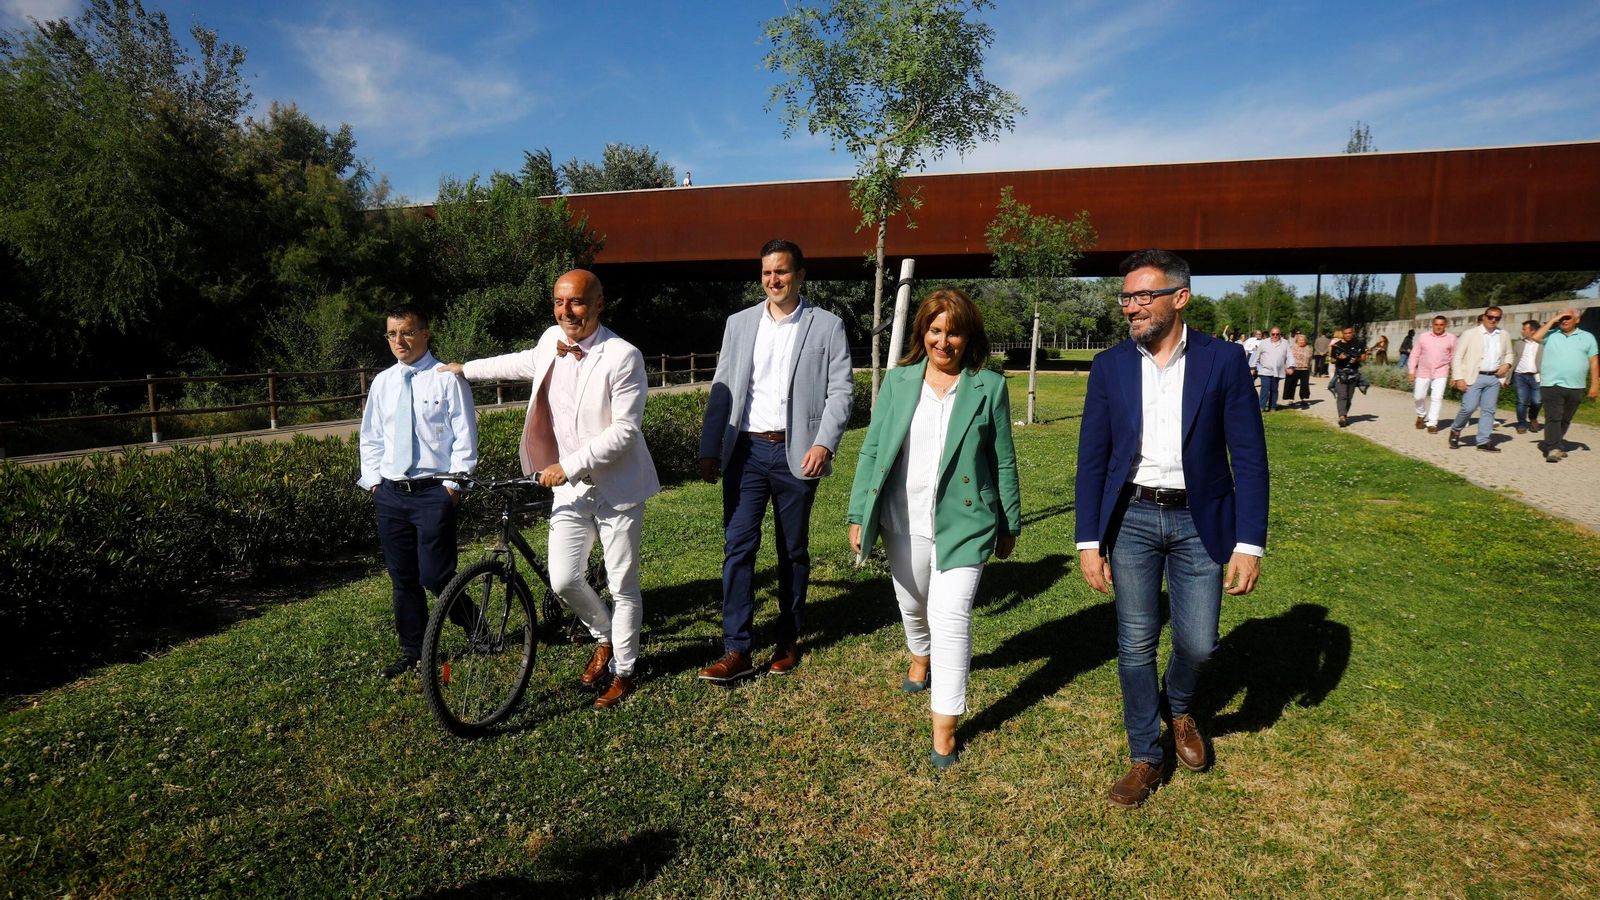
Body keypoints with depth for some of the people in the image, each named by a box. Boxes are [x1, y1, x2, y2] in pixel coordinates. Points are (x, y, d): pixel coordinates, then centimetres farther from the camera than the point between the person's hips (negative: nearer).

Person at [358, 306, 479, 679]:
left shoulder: (447, 378, -5)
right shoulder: (382, 383, 11)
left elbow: (465, 438, -7)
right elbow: (370, 438, 17)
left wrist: (454, 483, -11)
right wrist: (373, 481, 8)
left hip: (433, 492, -5)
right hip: (390, 494, 6)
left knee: (435, 576, -8)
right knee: (402, 579, 11)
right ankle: (412, 652, 24)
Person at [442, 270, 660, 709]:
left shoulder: (622, 356, -16)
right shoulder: (551, 340, 3)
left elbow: (625, 431, -19)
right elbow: (525, 363, 28)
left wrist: (569, 466, -21)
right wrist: (466, 369, 40)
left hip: (617, 487, -5)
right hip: (569, 488, 5)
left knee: (622, 586, 6)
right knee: (564, 581, 1)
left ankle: (624, 669, 26)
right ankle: (604, 638, 32)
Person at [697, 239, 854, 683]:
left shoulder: (827, 326, 2)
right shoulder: (739, 323, 10)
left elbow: (840, 391, -3)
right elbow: (722, 390, 9)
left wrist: (824, 443, -15)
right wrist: (709, 449, 3)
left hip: (796, 452, -2)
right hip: (746, 449, 2)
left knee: (793, 551, 9)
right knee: (738, 547, -4)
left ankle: (788, 641, 24)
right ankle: (736, 650, 1)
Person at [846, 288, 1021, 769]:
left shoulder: (989, 386, -3)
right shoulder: (898, 381, 2)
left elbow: (1003, 461, 2)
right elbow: (872, 450, 3)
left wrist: (1009, 524, 6)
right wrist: (858, 515, 1)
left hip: (963, 522, -3)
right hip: (904, 522, 3)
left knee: (951, 616, -10)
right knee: (912, 605, 21)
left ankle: (945, 725, 3)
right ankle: (921, 656, 54)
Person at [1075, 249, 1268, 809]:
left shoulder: (1223, 361, -6)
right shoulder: (1109, 366, -1)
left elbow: (1249, 457, -5)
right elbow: (1092, 459, 0)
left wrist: (1249, 544, -9)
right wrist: (1089, 542, -3)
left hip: (1199, 521, -1)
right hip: (1131, 518, 1)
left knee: (1198, 644, 6)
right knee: (1135, 645, 7)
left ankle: (1179, 706, 42)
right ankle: (1146, 757, 27)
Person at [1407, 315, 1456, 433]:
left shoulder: (1451, 338, 0)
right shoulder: (1423, 337, 2)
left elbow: (1454, 357, 5)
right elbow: (1415, 354, 5)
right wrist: (1411, 371, -1)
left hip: (1440, 373, -1)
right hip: (1423, 372, 1)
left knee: (1437, 398, -10)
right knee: (1418, 397, 7)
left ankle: (1432, 423, -3)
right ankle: (1422, 415, 35)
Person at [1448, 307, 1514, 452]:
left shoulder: (1503, 335, 10)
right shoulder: (1470, 333, -3)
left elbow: (1508, 354, 24)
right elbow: (1457, 357, -5)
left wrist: (1507, 364, 1)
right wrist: (1459, 378, -12)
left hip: (1494, 378, 4)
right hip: (1473, 377, -4)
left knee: (1488, 410, 4)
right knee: (1468, 407, -11)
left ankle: (1484, 441, 8)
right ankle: (1455, 431, 13)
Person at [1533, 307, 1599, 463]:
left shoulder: (1587, 337, 11)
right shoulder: (1551, 335, 6)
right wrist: (1553, 321, -8)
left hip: (1575, 387, 3)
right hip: (1552, 385, -3)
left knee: (1565, 420, 11)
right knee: (1553, 418, -10)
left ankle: (1548, 445, 21)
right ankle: (1554, 448, -13)